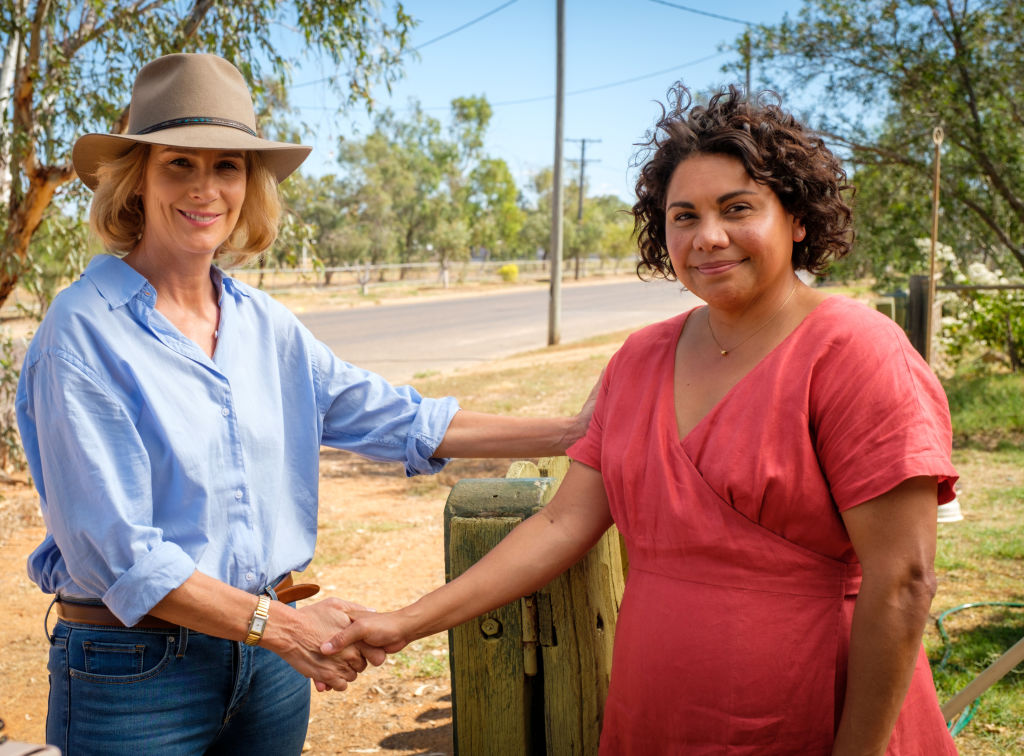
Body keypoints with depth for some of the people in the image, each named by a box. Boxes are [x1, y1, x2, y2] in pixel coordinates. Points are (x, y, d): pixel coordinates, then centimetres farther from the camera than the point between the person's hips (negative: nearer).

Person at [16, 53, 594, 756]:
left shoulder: (263, 323, 4)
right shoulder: (84, 333, -13)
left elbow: (395, 419, 6)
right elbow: (115, 550, -17)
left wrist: (569, 432, 2)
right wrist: (278, 623, -20)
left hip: (269, 659, 5)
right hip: (136, 670, -5)